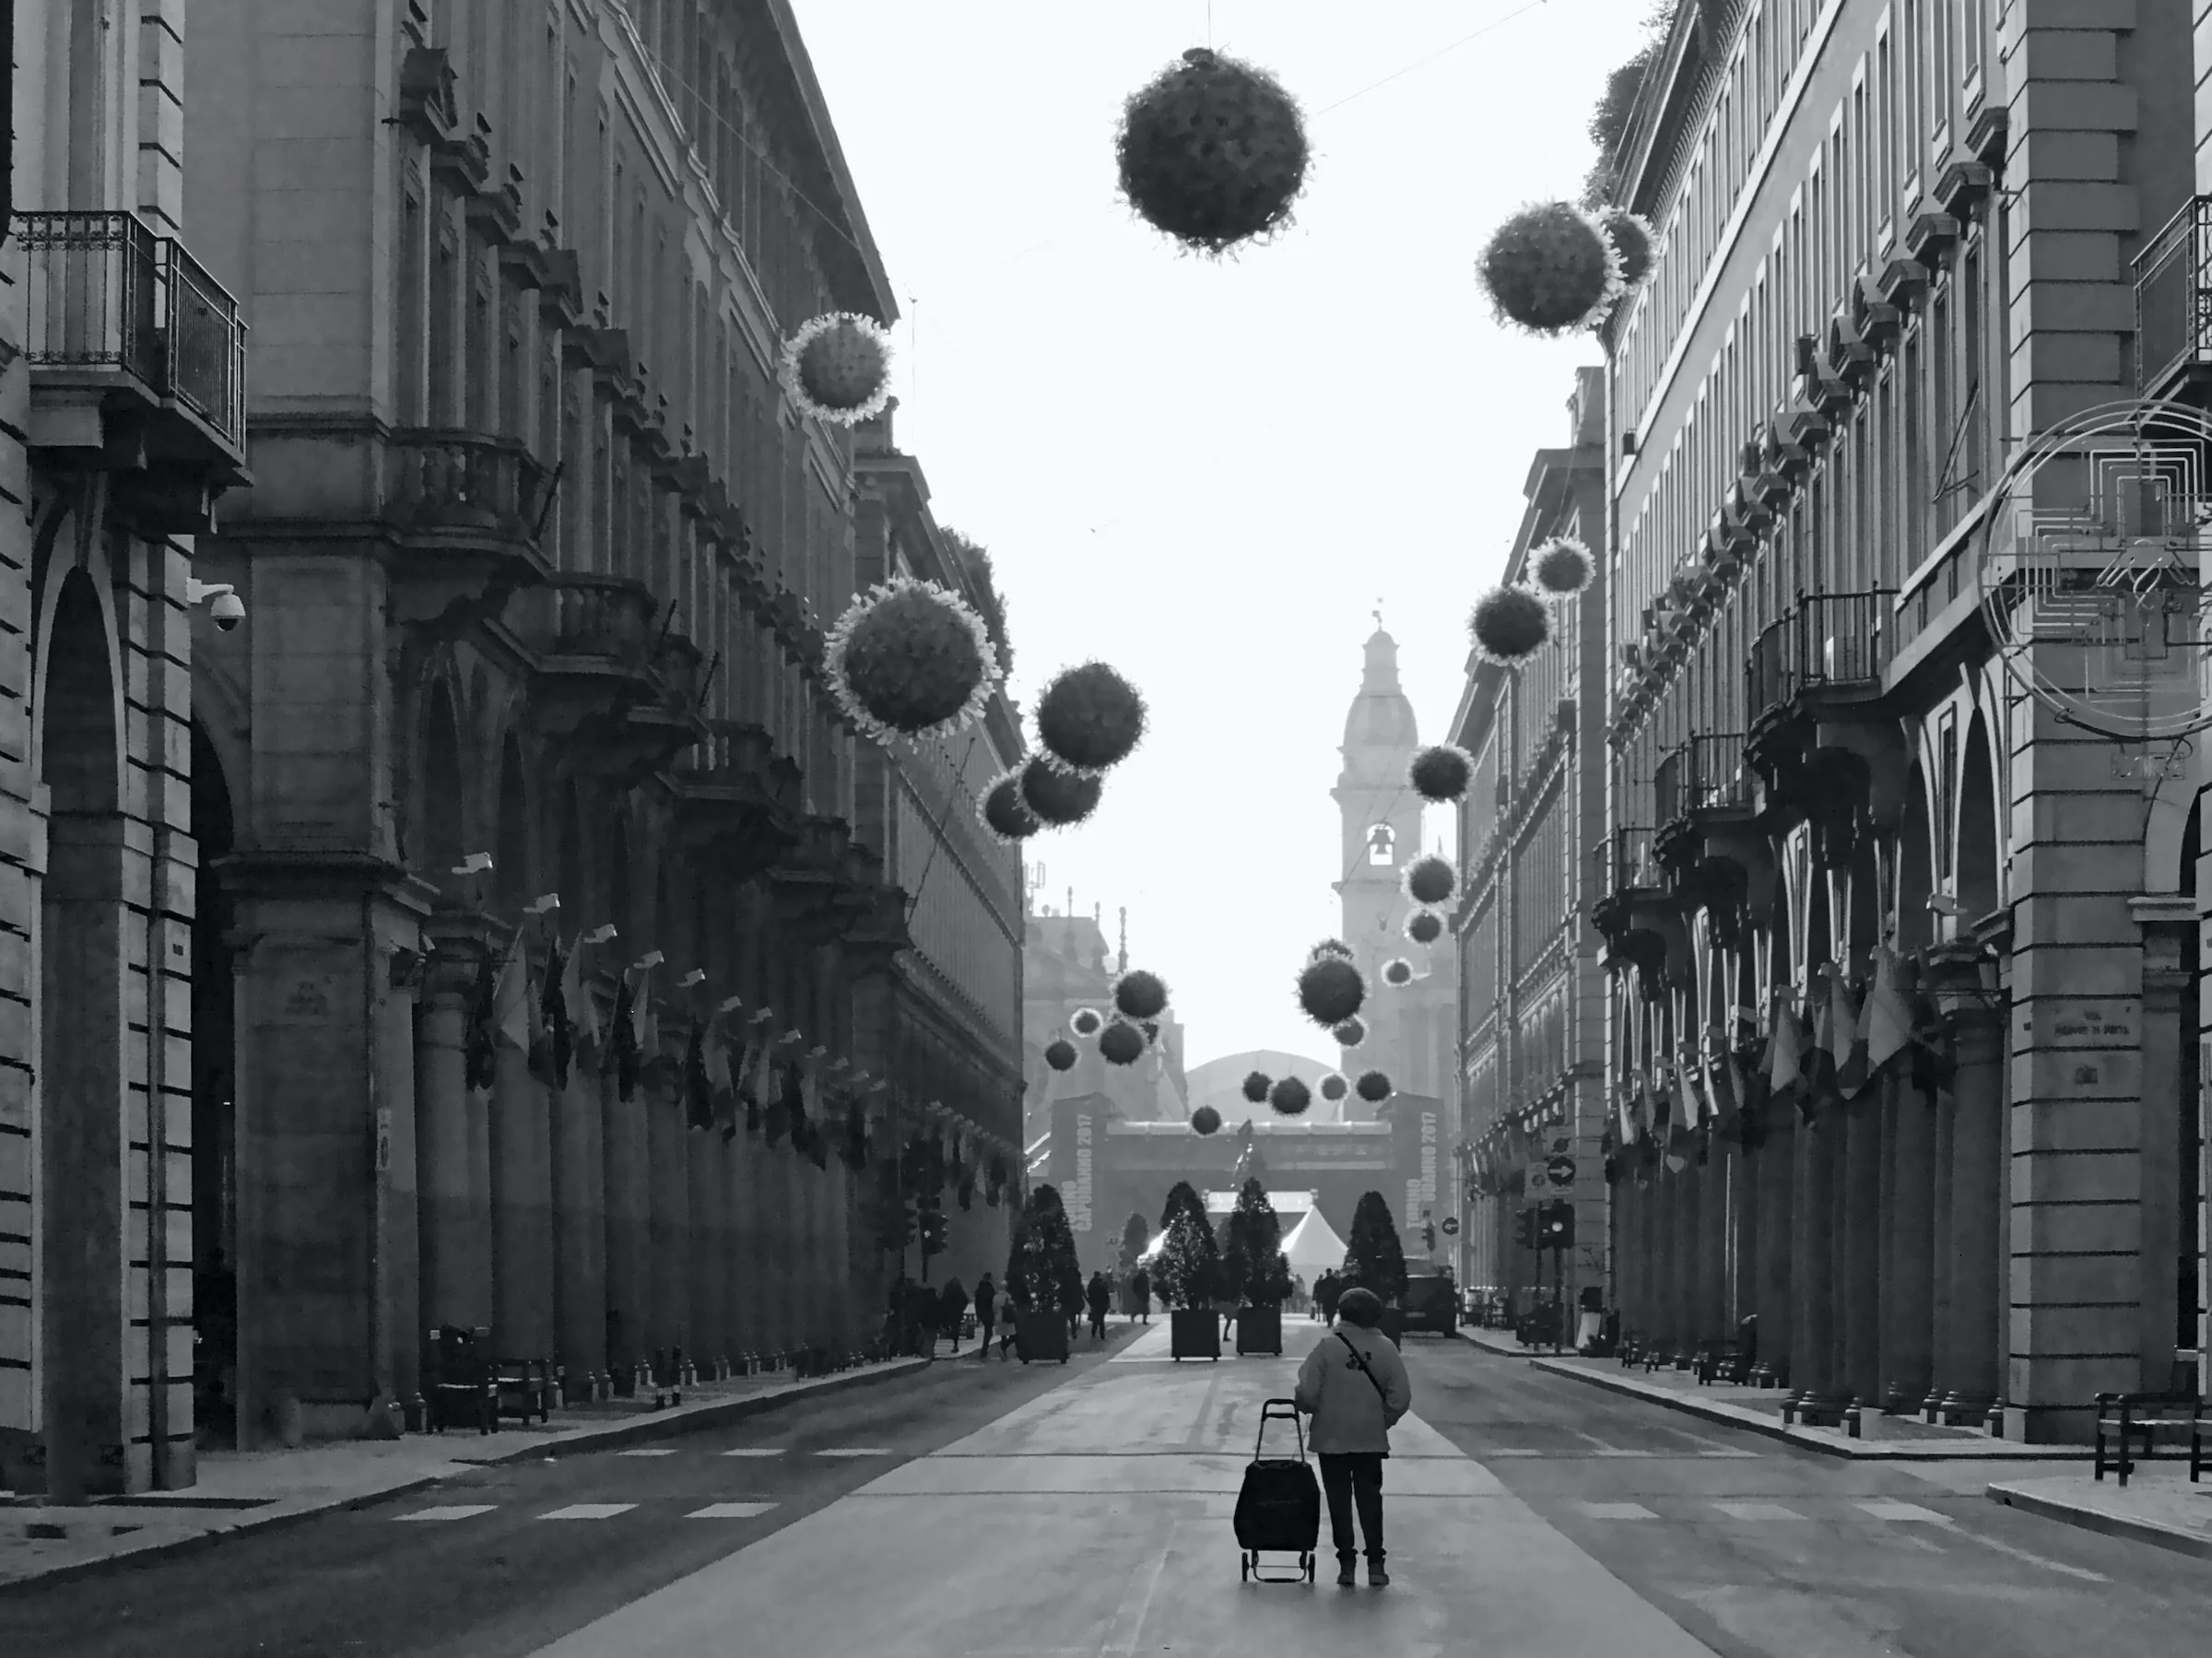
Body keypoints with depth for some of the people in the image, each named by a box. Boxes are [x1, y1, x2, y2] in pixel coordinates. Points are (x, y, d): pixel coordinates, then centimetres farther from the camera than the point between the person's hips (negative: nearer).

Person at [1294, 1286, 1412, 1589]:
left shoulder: (1328, 1346, -11)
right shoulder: (1385, 1348, -4)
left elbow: (1307, 1392, -14)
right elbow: (1401, 1396, -5)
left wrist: (1309, 1407, 8)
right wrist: (1384, 1420, 11)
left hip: (1331, 1438, -2)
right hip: (1371, 1439, 2)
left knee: (1339, 1501, 7)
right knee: (1370, 1500, 12)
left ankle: (1346, 1565, 8)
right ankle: (1375, 1564, 8)